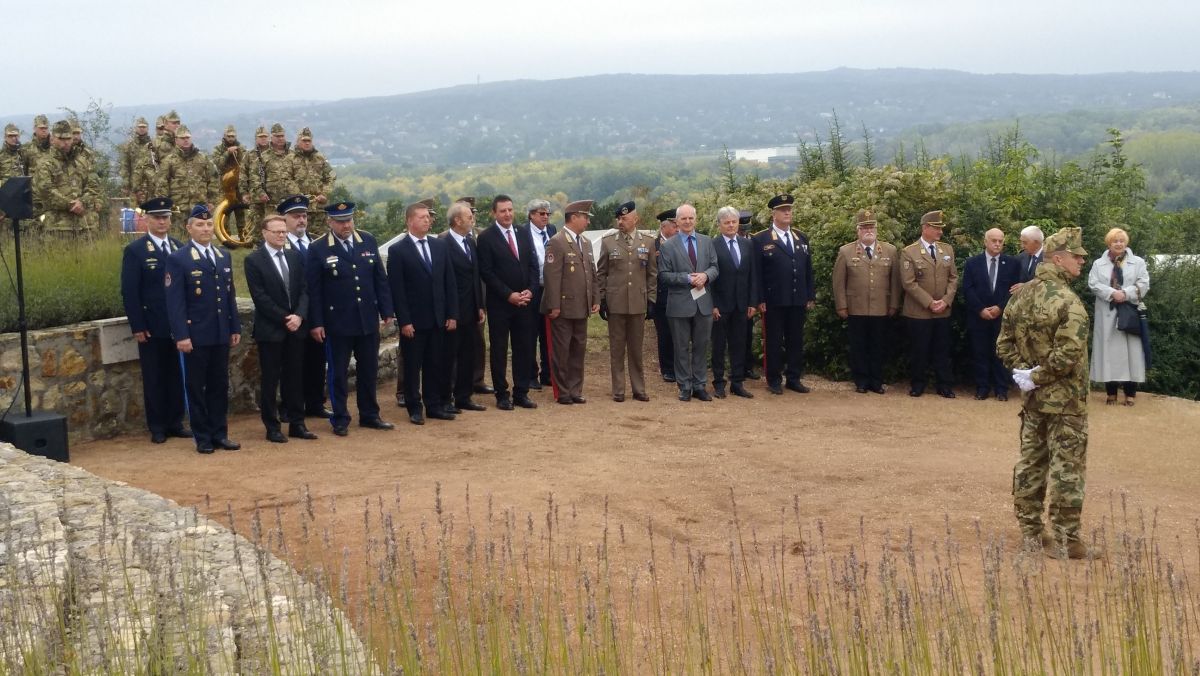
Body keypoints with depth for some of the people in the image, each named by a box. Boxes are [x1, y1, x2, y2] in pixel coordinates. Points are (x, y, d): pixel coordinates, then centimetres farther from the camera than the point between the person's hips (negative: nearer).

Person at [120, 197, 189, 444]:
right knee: (154, 378, 4)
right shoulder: (135, 250, -5)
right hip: (152, 327, -4)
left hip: (178, 324, 4)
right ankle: (157, 427, 13)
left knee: (177, 376, 9)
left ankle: (175, 422, 19)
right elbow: (129, 292, -7)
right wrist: (137, 327, -12)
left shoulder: (179, 247, 9)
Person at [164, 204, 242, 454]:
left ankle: (220, 434, 18)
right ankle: (203, 438, 11)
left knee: (220, 386, 10)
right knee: (196, 387, 4)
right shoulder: (178, 259, -6)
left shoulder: (224, 257, 12)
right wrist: (181, 335, -16)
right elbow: (175, 301, -11)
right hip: (196, 335, -5)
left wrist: (235, 328, 10)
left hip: (221, 334, 5)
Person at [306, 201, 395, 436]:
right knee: (338, 372, 5)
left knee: (369, 370, 12)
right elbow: (313, 290, -6)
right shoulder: (318, 249, -7)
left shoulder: (369, 242, 4)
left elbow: (380, 279, 8)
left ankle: (369, 415, 24)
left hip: (368, 319, 4)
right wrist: (316, 323, -9)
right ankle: (340, 419, 15)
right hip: (337, 322, -4)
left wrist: (386, 311, 4)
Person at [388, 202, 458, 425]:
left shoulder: (439, 245, 9)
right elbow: (396, 289, -9)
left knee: (436, 365, 9)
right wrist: (404, 321, -13)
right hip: (413, 321, -4)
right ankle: (414, 408, 13)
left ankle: (434, 405, 19)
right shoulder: (398, 250, -6)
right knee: (412, 366, 4)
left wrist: (452, 314, 3)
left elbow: (449, 282, 9)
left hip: (438, 319, 4)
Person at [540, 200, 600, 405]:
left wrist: (596, 299, 10)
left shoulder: (586, 243, 14)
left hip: (582, 308, 7)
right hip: (563, 308, -7)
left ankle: (575, 390, 19)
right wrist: (554, 306, -18)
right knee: (561, 351, 2)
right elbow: (552, 276, -15)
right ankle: (563, 392, 10)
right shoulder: (556, 242, -11)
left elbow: (592, 274, 18)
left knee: (579, 349, 11)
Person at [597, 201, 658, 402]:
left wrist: (651, 300, 3)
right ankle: (618, 390, 11)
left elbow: (652, 274, 8)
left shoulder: (647, 242, 5)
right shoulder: (607, 241, 3)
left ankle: (639, 389, 15)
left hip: (638, 303, 1)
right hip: (615, 303, -1)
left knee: (636, 349, 7)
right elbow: (601, 273, 5)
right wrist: (601, 299, 0)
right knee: (617, 349, 4)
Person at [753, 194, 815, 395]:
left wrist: (811, 296, 8)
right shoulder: (761, 240, -2)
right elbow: (757, 273, -6)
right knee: (774, 341, 3)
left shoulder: (801, 238, 13)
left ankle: (794, 379, 17)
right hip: (774, 301, -4)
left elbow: (808, 270, 13)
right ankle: (774, 380, 11)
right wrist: (760, 300, -12)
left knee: (796, 341, 9)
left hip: (798, 301, 5)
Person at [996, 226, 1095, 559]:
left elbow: (1004, 344, 8)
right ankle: (1066, 540, 6)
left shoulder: (1020, 296, 5)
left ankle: (1030, 530, 23)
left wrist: (1024, 370, 1)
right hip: (1065, 400, -7)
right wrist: (1038, 376, -15)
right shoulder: (1068, 302, -20)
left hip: (1032, 397, 7)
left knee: (1030, 462, 15)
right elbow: (1069, 353, -28)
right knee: (1067, 469, 1)